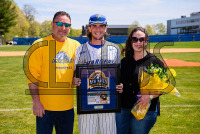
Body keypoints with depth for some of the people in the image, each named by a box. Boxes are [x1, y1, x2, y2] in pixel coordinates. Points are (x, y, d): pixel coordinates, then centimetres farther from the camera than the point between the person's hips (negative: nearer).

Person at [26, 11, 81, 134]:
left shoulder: (75, 46, 6)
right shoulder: (40, 45, -7)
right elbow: (32, 76, -8)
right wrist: (36, 102, -12)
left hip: (68, 106, 4)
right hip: (45, 106, -4)